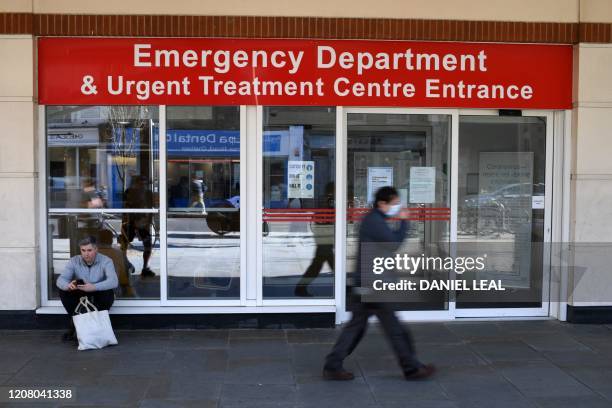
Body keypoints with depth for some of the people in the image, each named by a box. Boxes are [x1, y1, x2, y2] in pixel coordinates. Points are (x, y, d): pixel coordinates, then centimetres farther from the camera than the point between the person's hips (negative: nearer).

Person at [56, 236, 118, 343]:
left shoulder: (106, 261, -16)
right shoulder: (74, 261, -8)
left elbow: (114, 281, -31)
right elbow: (60, 279, -20)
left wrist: (94, 287, -46)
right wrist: (68, 285, -45)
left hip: (98, 297, -2)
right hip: (80, 297, 2)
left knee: (108, 293, -33)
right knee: (63, 290, -22)